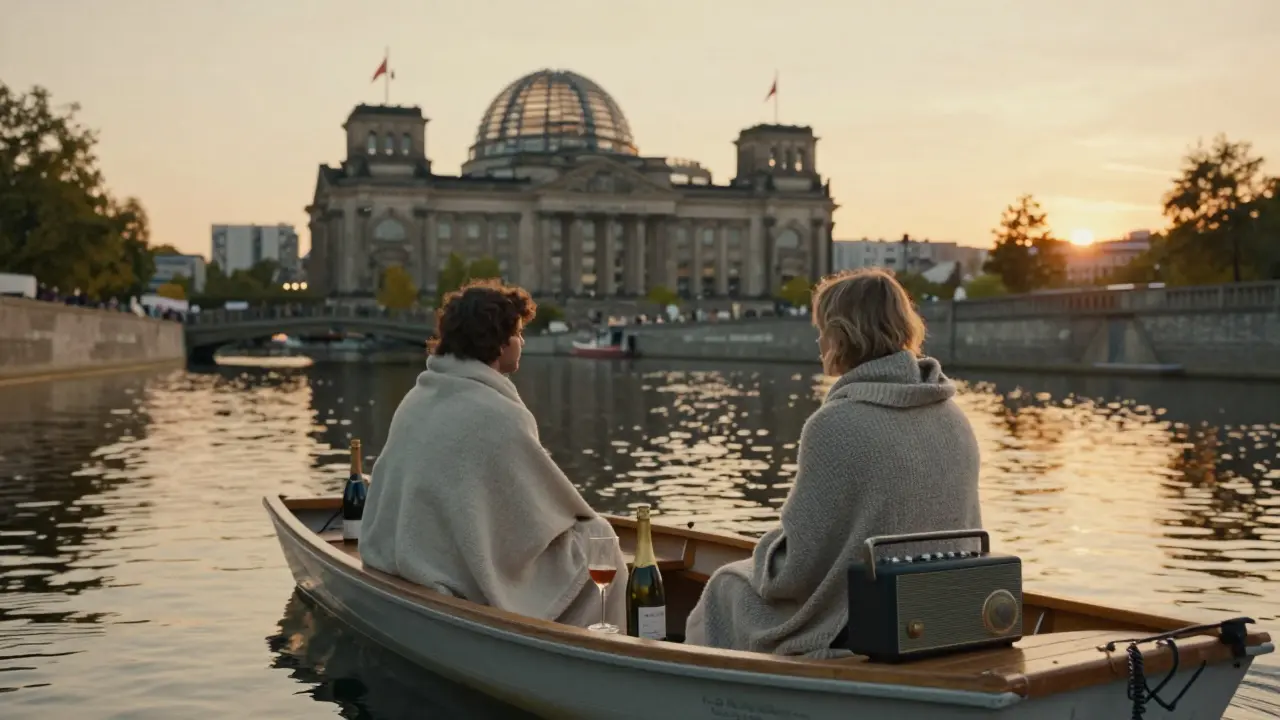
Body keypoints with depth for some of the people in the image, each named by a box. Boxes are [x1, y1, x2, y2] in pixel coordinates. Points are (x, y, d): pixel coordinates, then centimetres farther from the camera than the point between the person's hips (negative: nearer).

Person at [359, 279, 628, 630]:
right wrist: (590, 526, 7)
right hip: (469, 583, -8)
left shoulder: (416, 398, 3)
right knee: (597, 536, 6)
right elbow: (557, 506, -12)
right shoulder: (498, 416, -21)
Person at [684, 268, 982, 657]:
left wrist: (767, 550, 4)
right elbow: (968, 540, 9)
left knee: (727, 586, 21)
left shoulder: (835, 425, -22)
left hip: (848, 638, -7)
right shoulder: (956, 420, -1)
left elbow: (796, 569, -18)